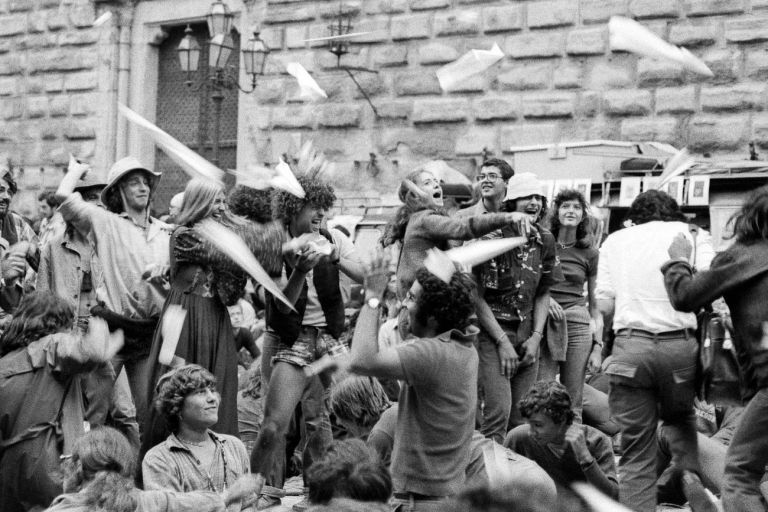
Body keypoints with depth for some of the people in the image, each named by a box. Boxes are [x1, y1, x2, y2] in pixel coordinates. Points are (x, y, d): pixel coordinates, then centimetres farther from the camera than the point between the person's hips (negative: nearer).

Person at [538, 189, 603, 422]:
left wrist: (598, 346, 4)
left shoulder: (589, 254, 10)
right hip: (544, 323, -1)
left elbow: (595, 306, 12)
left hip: (577, 324, 1)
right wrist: (545, 298, -8)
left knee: (573, 406, 2)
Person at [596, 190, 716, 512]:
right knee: (681, 417, 27)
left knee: (636, 453, 4)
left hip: (631, 344, 0)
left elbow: (604, 306, 5)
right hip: (680, 343, 0)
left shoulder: (615, 240, 15)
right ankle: (691, 473, 4)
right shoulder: (689, 233, 13)